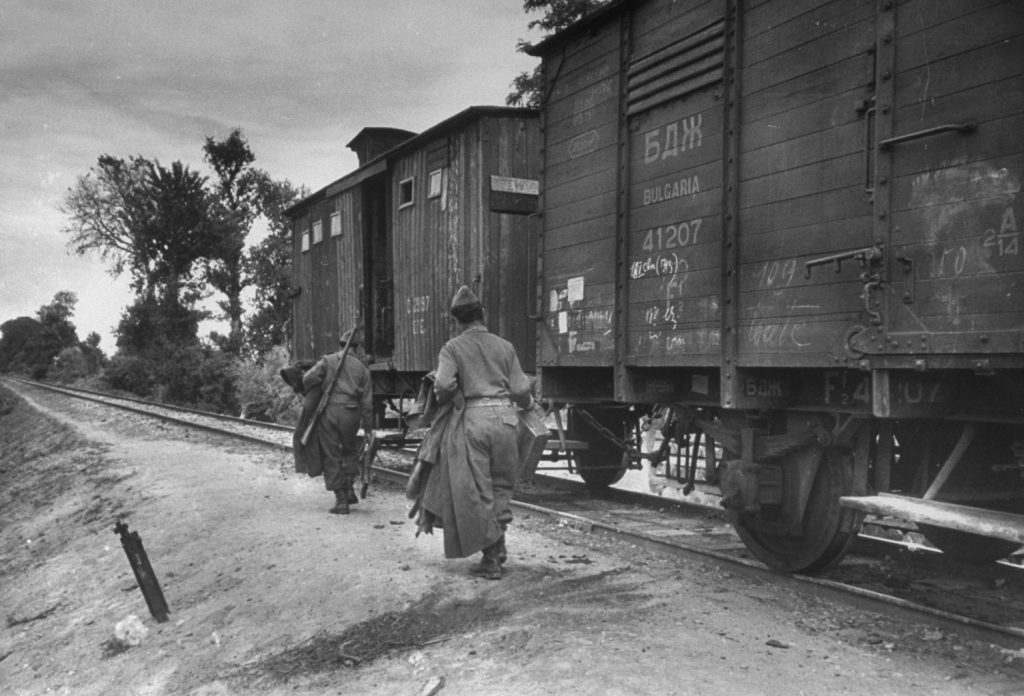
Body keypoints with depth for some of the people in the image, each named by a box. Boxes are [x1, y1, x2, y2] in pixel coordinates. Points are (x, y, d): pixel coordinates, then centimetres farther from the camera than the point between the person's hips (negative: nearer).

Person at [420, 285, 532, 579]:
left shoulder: (452, 348, 1)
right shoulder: (505, 346, 9)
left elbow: (444, 385, -13)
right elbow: (520, 391, 5)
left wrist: (442, 399, 9)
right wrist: (529, 402, 27)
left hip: (472, 420, -3)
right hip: (504, 417, 3)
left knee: (476, 490, 5)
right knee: (501, 486, 19)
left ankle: (491, 558, 9)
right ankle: (499, 545, 21)